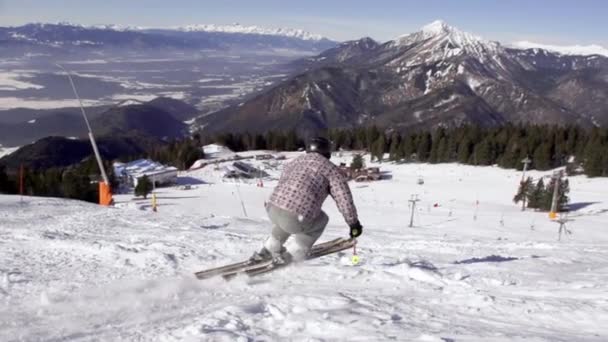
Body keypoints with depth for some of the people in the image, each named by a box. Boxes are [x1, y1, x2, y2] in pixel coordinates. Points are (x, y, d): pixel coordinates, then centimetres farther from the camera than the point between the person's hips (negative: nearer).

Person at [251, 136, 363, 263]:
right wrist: (354, 223, 15)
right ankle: (294, 256, 20)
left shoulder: (294, 162, 26)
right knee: (321, 219, 27)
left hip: (273, 212, 6)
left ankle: (269, 249, 37)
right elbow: (344, 198, 4)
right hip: (297, 221, -6)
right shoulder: (330, 168, 8)